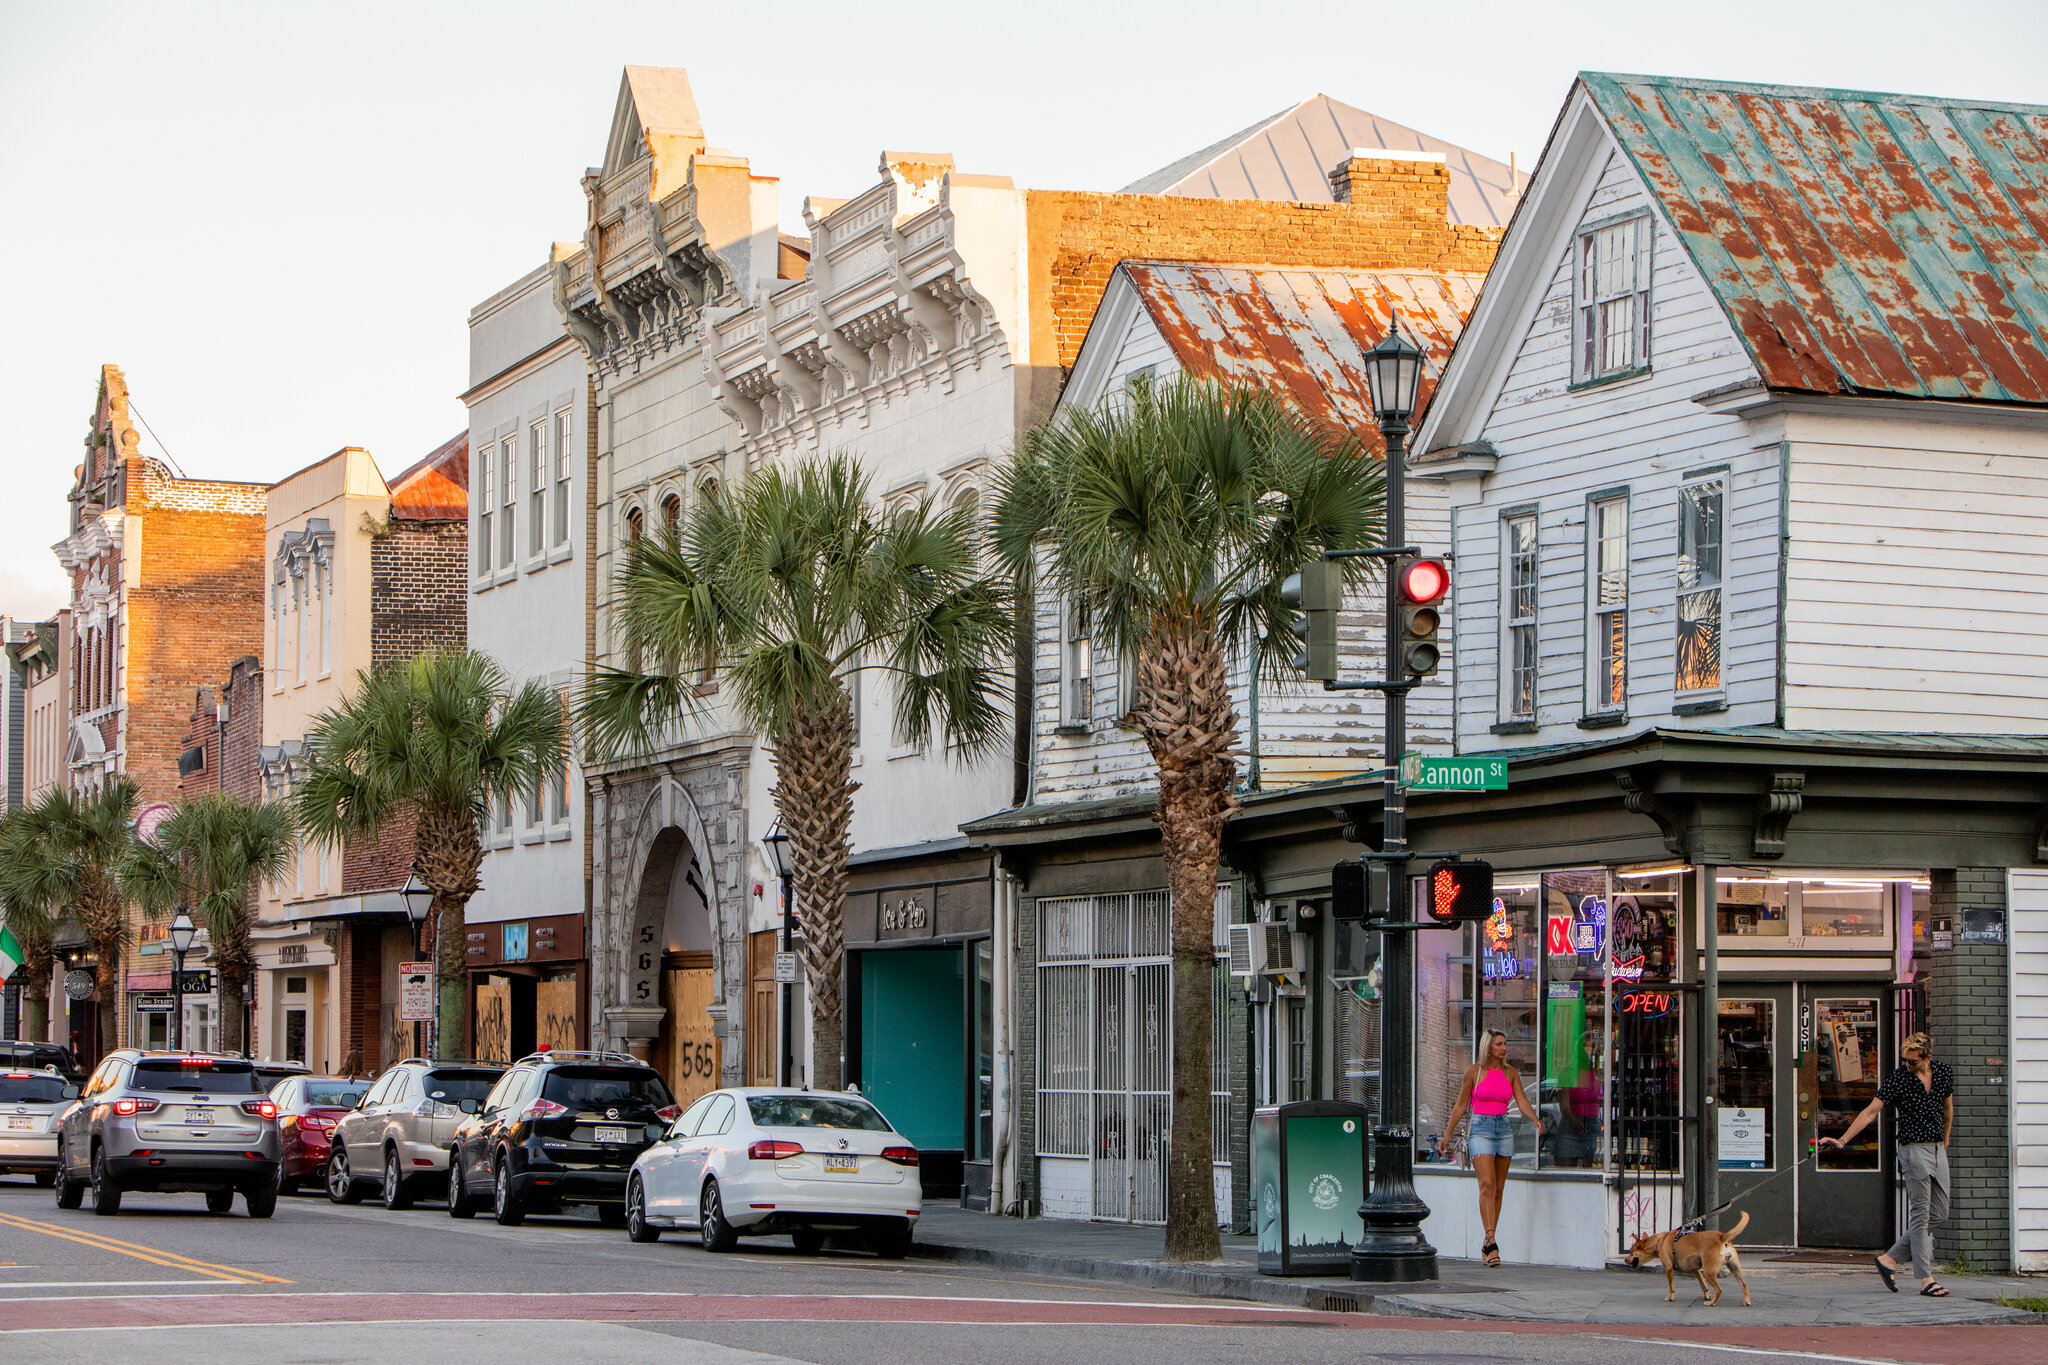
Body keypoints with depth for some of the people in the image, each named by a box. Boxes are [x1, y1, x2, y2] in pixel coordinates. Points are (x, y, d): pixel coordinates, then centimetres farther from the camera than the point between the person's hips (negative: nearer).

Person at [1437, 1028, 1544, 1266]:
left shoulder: (1510, 1073, 8)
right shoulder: (1474, 1071, -1)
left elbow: (1523, 1102, 1)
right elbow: (1460, 1105, 4)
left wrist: (1536, 1119, -19)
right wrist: (1446, 1135, 5)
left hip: (1504, 1130, 4)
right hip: (1480, 1129, -4)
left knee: (1498, 1189, 5)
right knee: (1487, 1185, -17)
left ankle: (1487, 1245, 14)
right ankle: (1491, 1243, -24)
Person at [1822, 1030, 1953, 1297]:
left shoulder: (1943, 1071, 3)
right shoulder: (1898, 1077, -10)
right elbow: (1872, 1110, -11)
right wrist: (1842, 1140, -17)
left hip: (1938, 1149, 6)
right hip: (1914, 1148, -6)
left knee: (1939, 1213, 6)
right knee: (1921, 1215, -6)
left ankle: (1889, 1259, 14)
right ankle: (1926, 1279, -5)